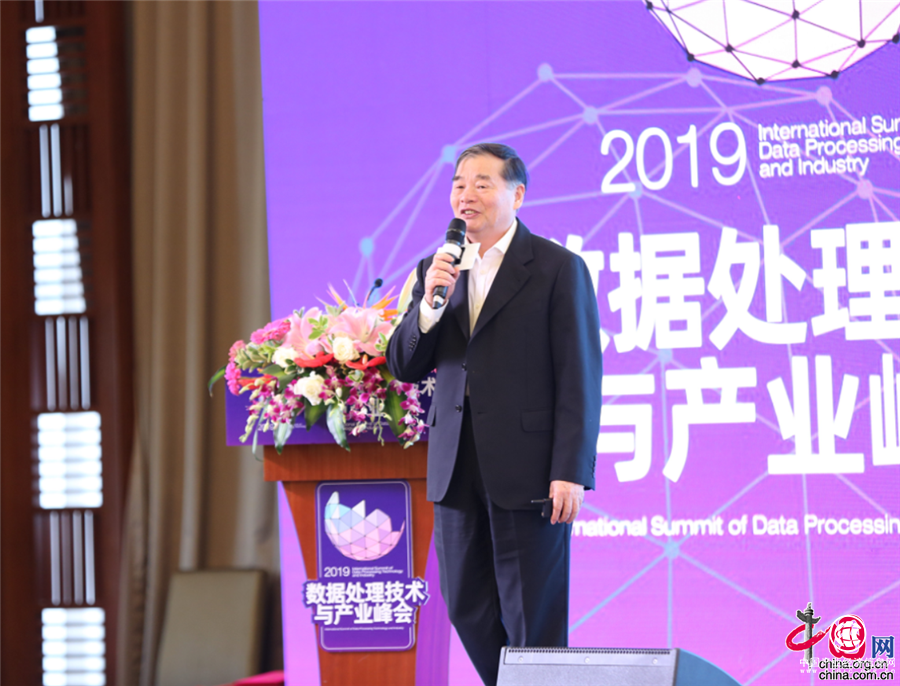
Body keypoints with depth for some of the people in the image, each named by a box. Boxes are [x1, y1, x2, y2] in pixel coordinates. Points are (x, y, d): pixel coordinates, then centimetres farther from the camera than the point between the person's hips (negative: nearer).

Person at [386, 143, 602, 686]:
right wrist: (430, 301, -9)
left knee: (533, 616, -1)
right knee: (467, 607, 9)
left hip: (528, 472, -5)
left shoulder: (558, 268, -4)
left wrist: (570, 473, -15)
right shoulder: (437, 270, 12)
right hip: (458, 471, 5)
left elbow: (580, 377, -8)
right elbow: (404, 368, 9)